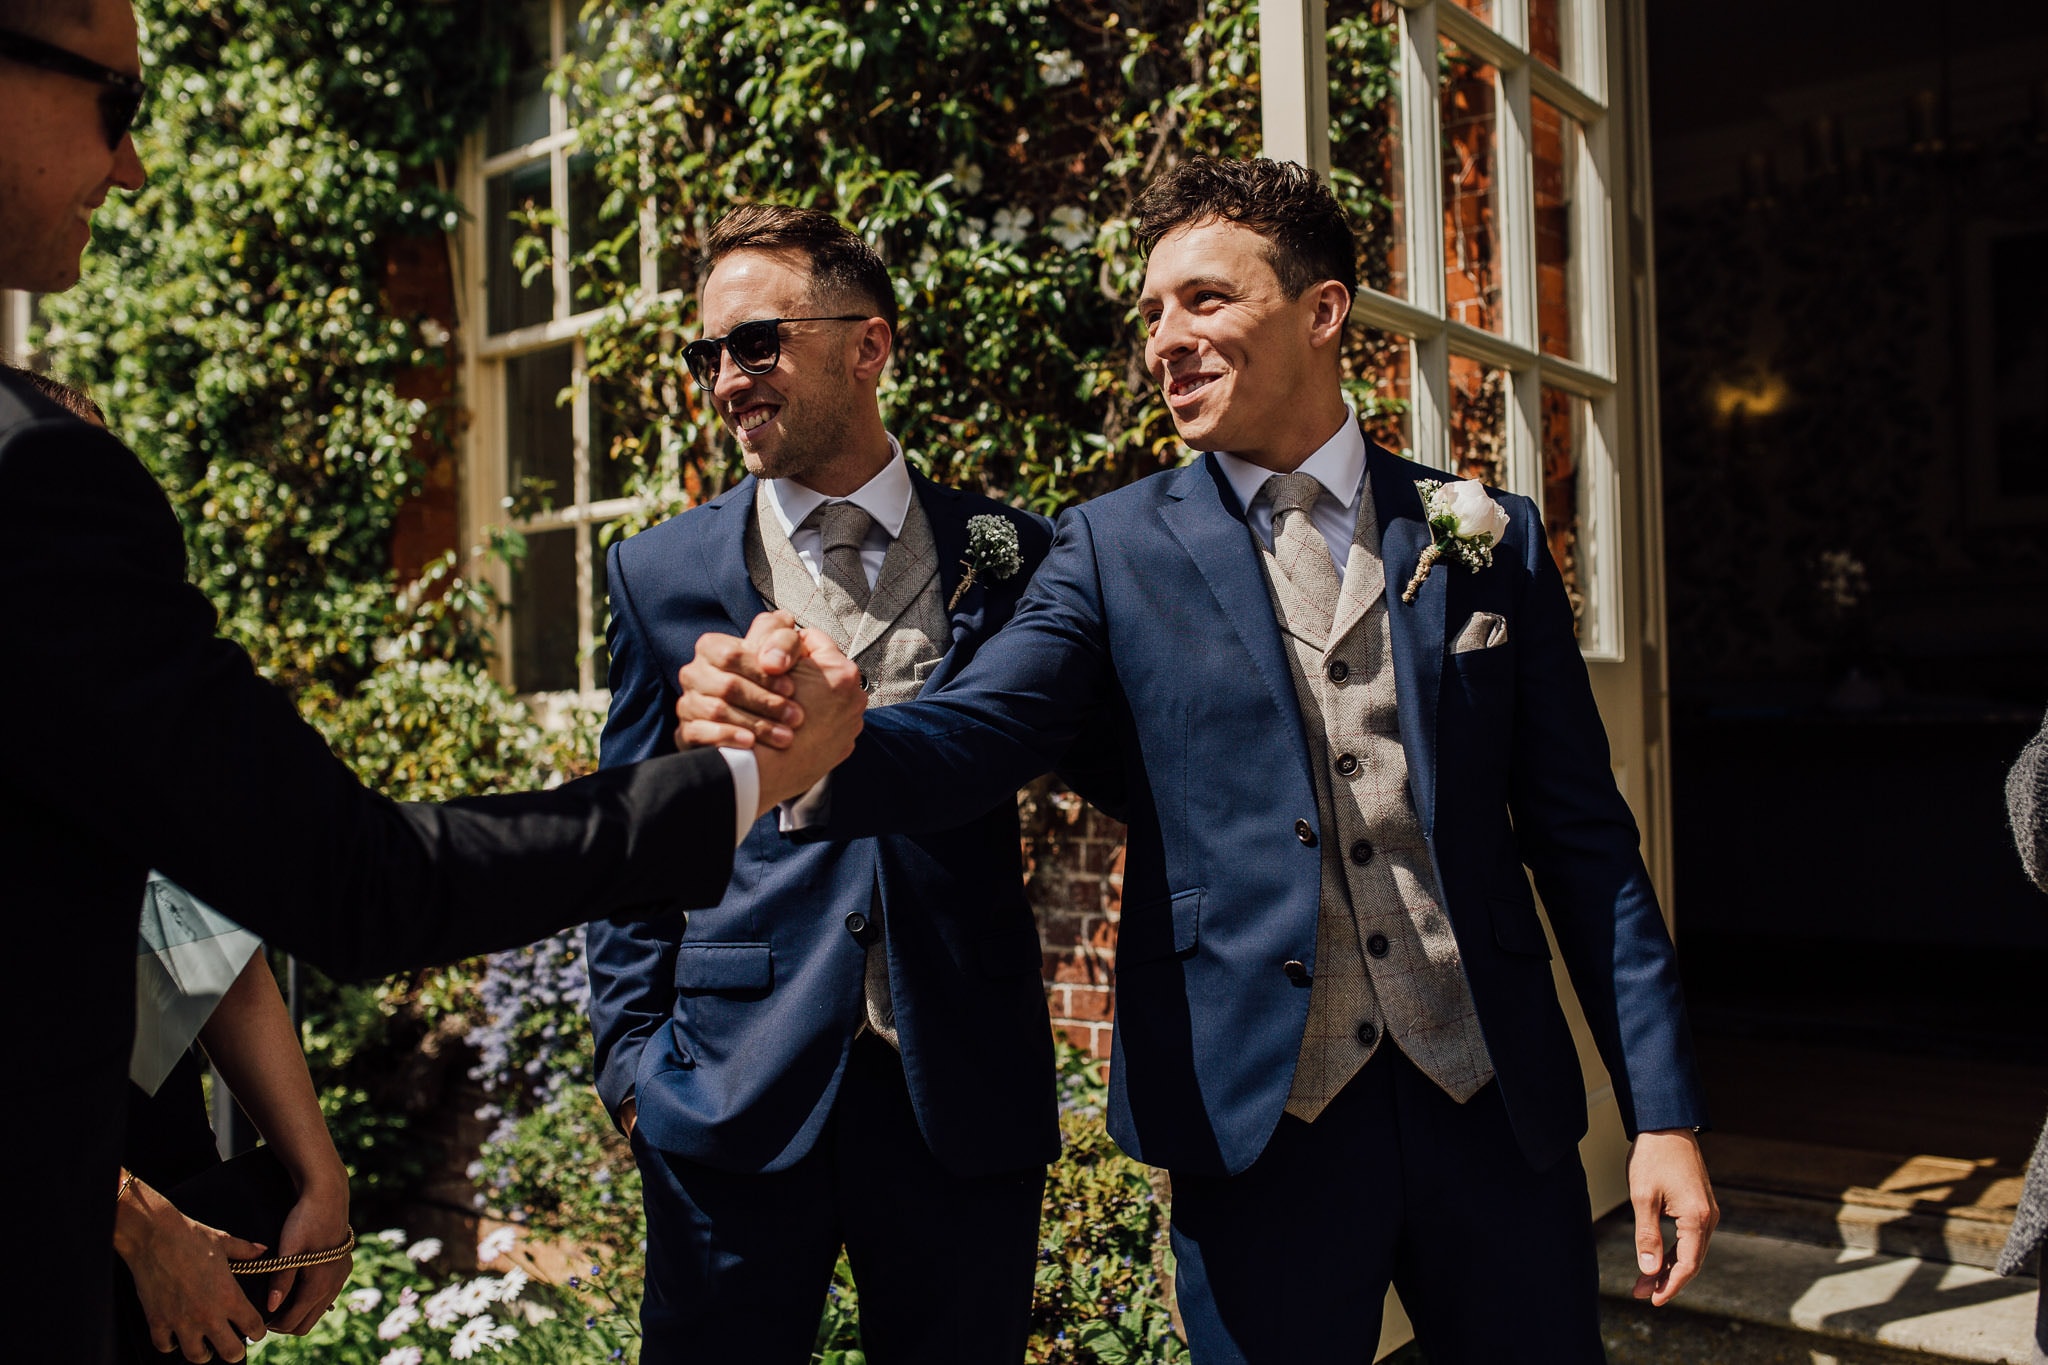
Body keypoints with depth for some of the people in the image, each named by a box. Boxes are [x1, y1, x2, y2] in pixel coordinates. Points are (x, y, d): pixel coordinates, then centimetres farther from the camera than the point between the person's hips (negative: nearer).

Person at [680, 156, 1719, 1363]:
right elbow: (971, 736, -12)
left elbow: (1583, 837, 4)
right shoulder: (1114, 550, 1)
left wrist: (1665, 1113, 1)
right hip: (1259, 1119, -1)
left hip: (1497, 1104, 2)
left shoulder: (1491, 538, 4)